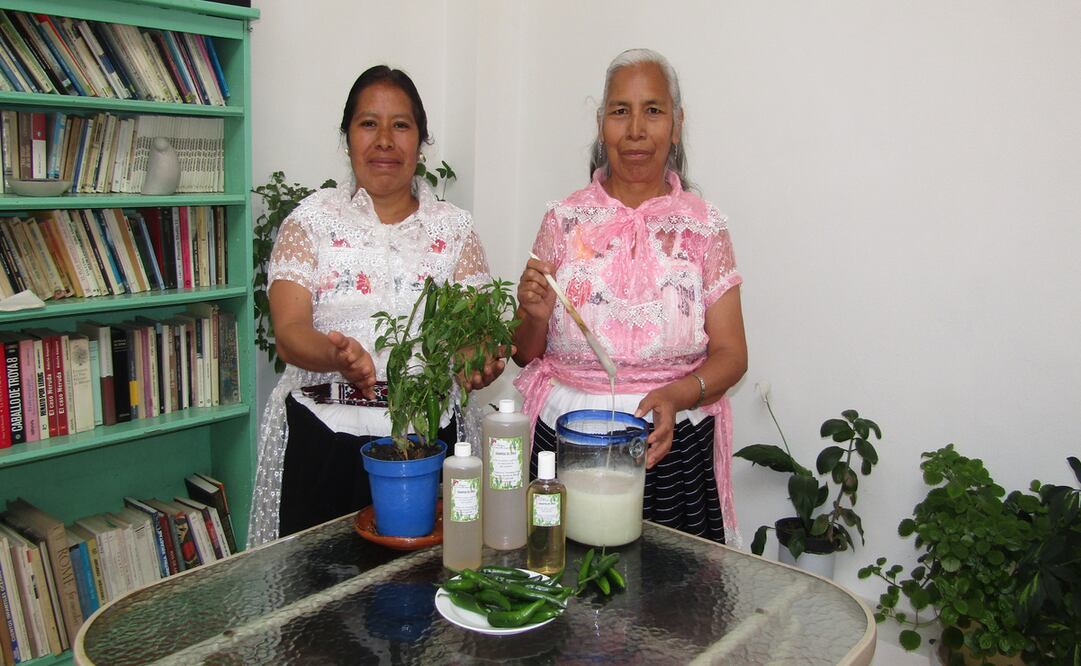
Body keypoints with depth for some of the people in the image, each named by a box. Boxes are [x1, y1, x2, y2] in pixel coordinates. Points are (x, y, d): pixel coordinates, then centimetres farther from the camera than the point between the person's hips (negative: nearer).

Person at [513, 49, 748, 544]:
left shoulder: (704, 227, 1)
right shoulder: (564, 220, 2)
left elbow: (730, 354, 0)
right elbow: (526, 355, 7)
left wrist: (677, 396, -19)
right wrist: (535, 317, -15)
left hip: (670, 446, 0)